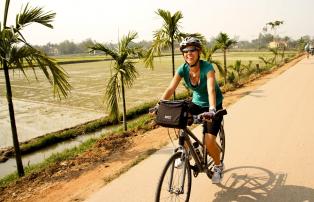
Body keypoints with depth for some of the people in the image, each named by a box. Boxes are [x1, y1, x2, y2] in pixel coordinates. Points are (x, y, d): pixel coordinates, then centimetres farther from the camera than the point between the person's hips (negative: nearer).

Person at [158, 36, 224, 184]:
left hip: (214, 105, -4)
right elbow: (170, 89, -22)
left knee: (209, 141, -17)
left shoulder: (207, 67, -26)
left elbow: (211, 90, -39)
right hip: (197, 102, 5)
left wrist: (212, 110, -55)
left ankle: (218, 166, 16)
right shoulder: (183, 69, -14)